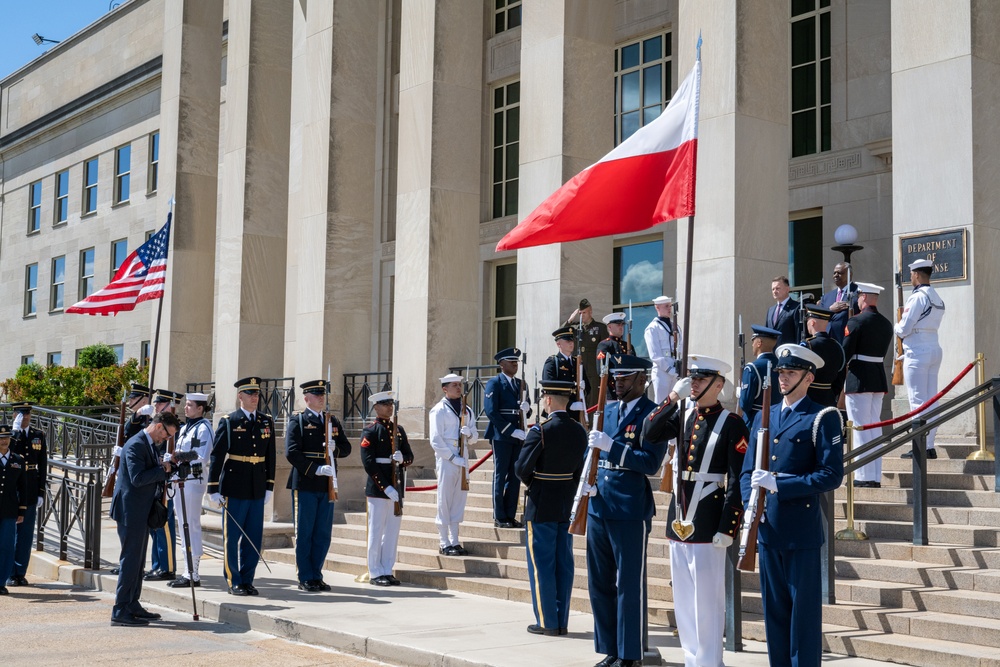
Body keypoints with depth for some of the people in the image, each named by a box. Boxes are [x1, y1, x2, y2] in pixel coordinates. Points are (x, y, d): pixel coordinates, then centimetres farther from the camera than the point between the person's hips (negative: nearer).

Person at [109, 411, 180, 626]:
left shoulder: (150, 445, 15)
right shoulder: (135, 445, -17)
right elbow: (137, 478, -26)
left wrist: (166, 467, 6)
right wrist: (163, 469, -19)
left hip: (141, 511, 11)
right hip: (131, 511, -11)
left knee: (137, 560, 15)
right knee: (131, 559, -8)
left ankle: (132, 606, 23)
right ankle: (120, 611, -5)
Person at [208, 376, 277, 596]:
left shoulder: (266, 421, 8)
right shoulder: (228, 421, -4)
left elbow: (270, 456, 12)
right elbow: (217, 455, -4)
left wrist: (269, 486, 10)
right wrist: (214, 488, -7)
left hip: (257, 489, 4)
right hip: (234, 488, -4)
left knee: (254, 538, 7)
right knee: (232, 537, 2)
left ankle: (247, 580, 17)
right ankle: (234, 582, 12)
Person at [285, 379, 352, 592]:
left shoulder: (333, 421, 14)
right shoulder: (297, 421, -2)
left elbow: (346, 447, 14)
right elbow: (291, 452, -12)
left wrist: (334, 449, -8)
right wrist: (316, 469, -19)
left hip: (327, 485, 5)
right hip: (305, 484, -5)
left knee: (323, 534, 8)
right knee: (304, 533, 1)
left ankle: (316, 575, 18)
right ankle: (305, 578, 8)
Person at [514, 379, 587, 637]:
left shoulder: (540, 431, -17)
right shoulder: (579, 431, 3)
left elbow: (521, 469, -17)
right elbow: (580, 470, 8)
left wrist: (532, 484, 2)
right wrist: (568, 493, 16)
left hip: (541, 506, -6)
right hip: (567, 505, 6)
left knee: (541, 564, 2)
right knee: (563, 563, 11)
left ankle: (547, 622, 5)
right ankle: (561, 621, 16)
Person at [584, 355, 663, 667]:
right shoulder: (608, 411, 14)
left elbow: (651, 462, -17)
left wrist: (611, 446, -23)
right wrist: (587, 480, 4)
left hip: (630, 513, -7)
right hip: (598, 509, 7)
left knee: (629, 585, 0)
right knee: (600, 584, 13)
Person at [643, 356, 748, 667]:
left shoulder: (732, 424, -8)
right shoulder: (683, 415, 10)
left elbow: (738, 482, -11)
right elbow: (650, 434, -6)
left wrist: (728, 528, -15)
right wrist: (673, 397, -12)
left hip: (708, 520, -6)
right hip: (678, 516, 7)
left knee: (707, 597, -2)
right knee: (683, 597, 13)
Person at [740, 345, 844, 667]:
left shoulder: (823, 418, -6)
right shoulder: (763, 417, 13)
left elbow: (831, 475, -13)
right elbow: (748, 471, 14)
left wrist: (778, 484, -19)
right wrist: (749, 506, -4)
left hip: (803, 531, -6)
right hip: (767, 530, 6)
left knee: (804, 612, 1)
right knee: (774, 610, 12)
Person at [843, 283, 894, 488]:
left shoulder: (856, 322, -13)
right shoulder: (886, 324, 10)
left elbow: (844, 353, -13)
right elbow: (882, 353, 12)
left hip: (858, 379, -7)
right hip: (879, 378, 7)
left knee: (860, 429, -2)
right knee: (874, 428, 12)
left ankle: (865, 477, -1)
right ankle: (876, 477, 15)